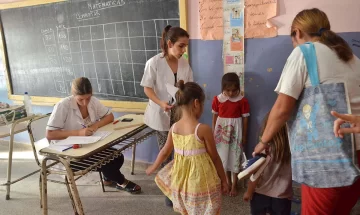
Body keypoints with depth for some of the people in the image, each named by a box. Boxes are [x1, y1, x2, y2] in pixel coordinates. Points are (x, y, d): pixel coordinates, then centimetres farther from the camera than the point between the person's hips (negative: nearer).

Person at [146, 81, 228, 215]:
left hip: (181, 181, 4)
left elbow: (165, 152, 7)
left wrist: (153, 167, 26)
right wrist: (224, 180, 3)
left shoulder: (174, 128, -6)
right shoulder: (203, 129, -21)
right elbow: (215, 158, -12)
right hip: (202, 183, -4)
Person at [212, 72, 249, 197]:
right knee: (223, 156, 14)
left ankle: (234, 185, 21)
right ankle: (228, 181, 33)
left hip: (235, 132, -2)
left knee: (235, 157, 6)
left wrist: (244, 136, -2)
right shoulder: (217, 99, -6)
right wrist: (213, 133, 6)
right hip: (221, 131, 3)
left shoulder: (242, 101, -11)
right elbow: (214, 117, 3)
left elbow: (245, 119, -5)